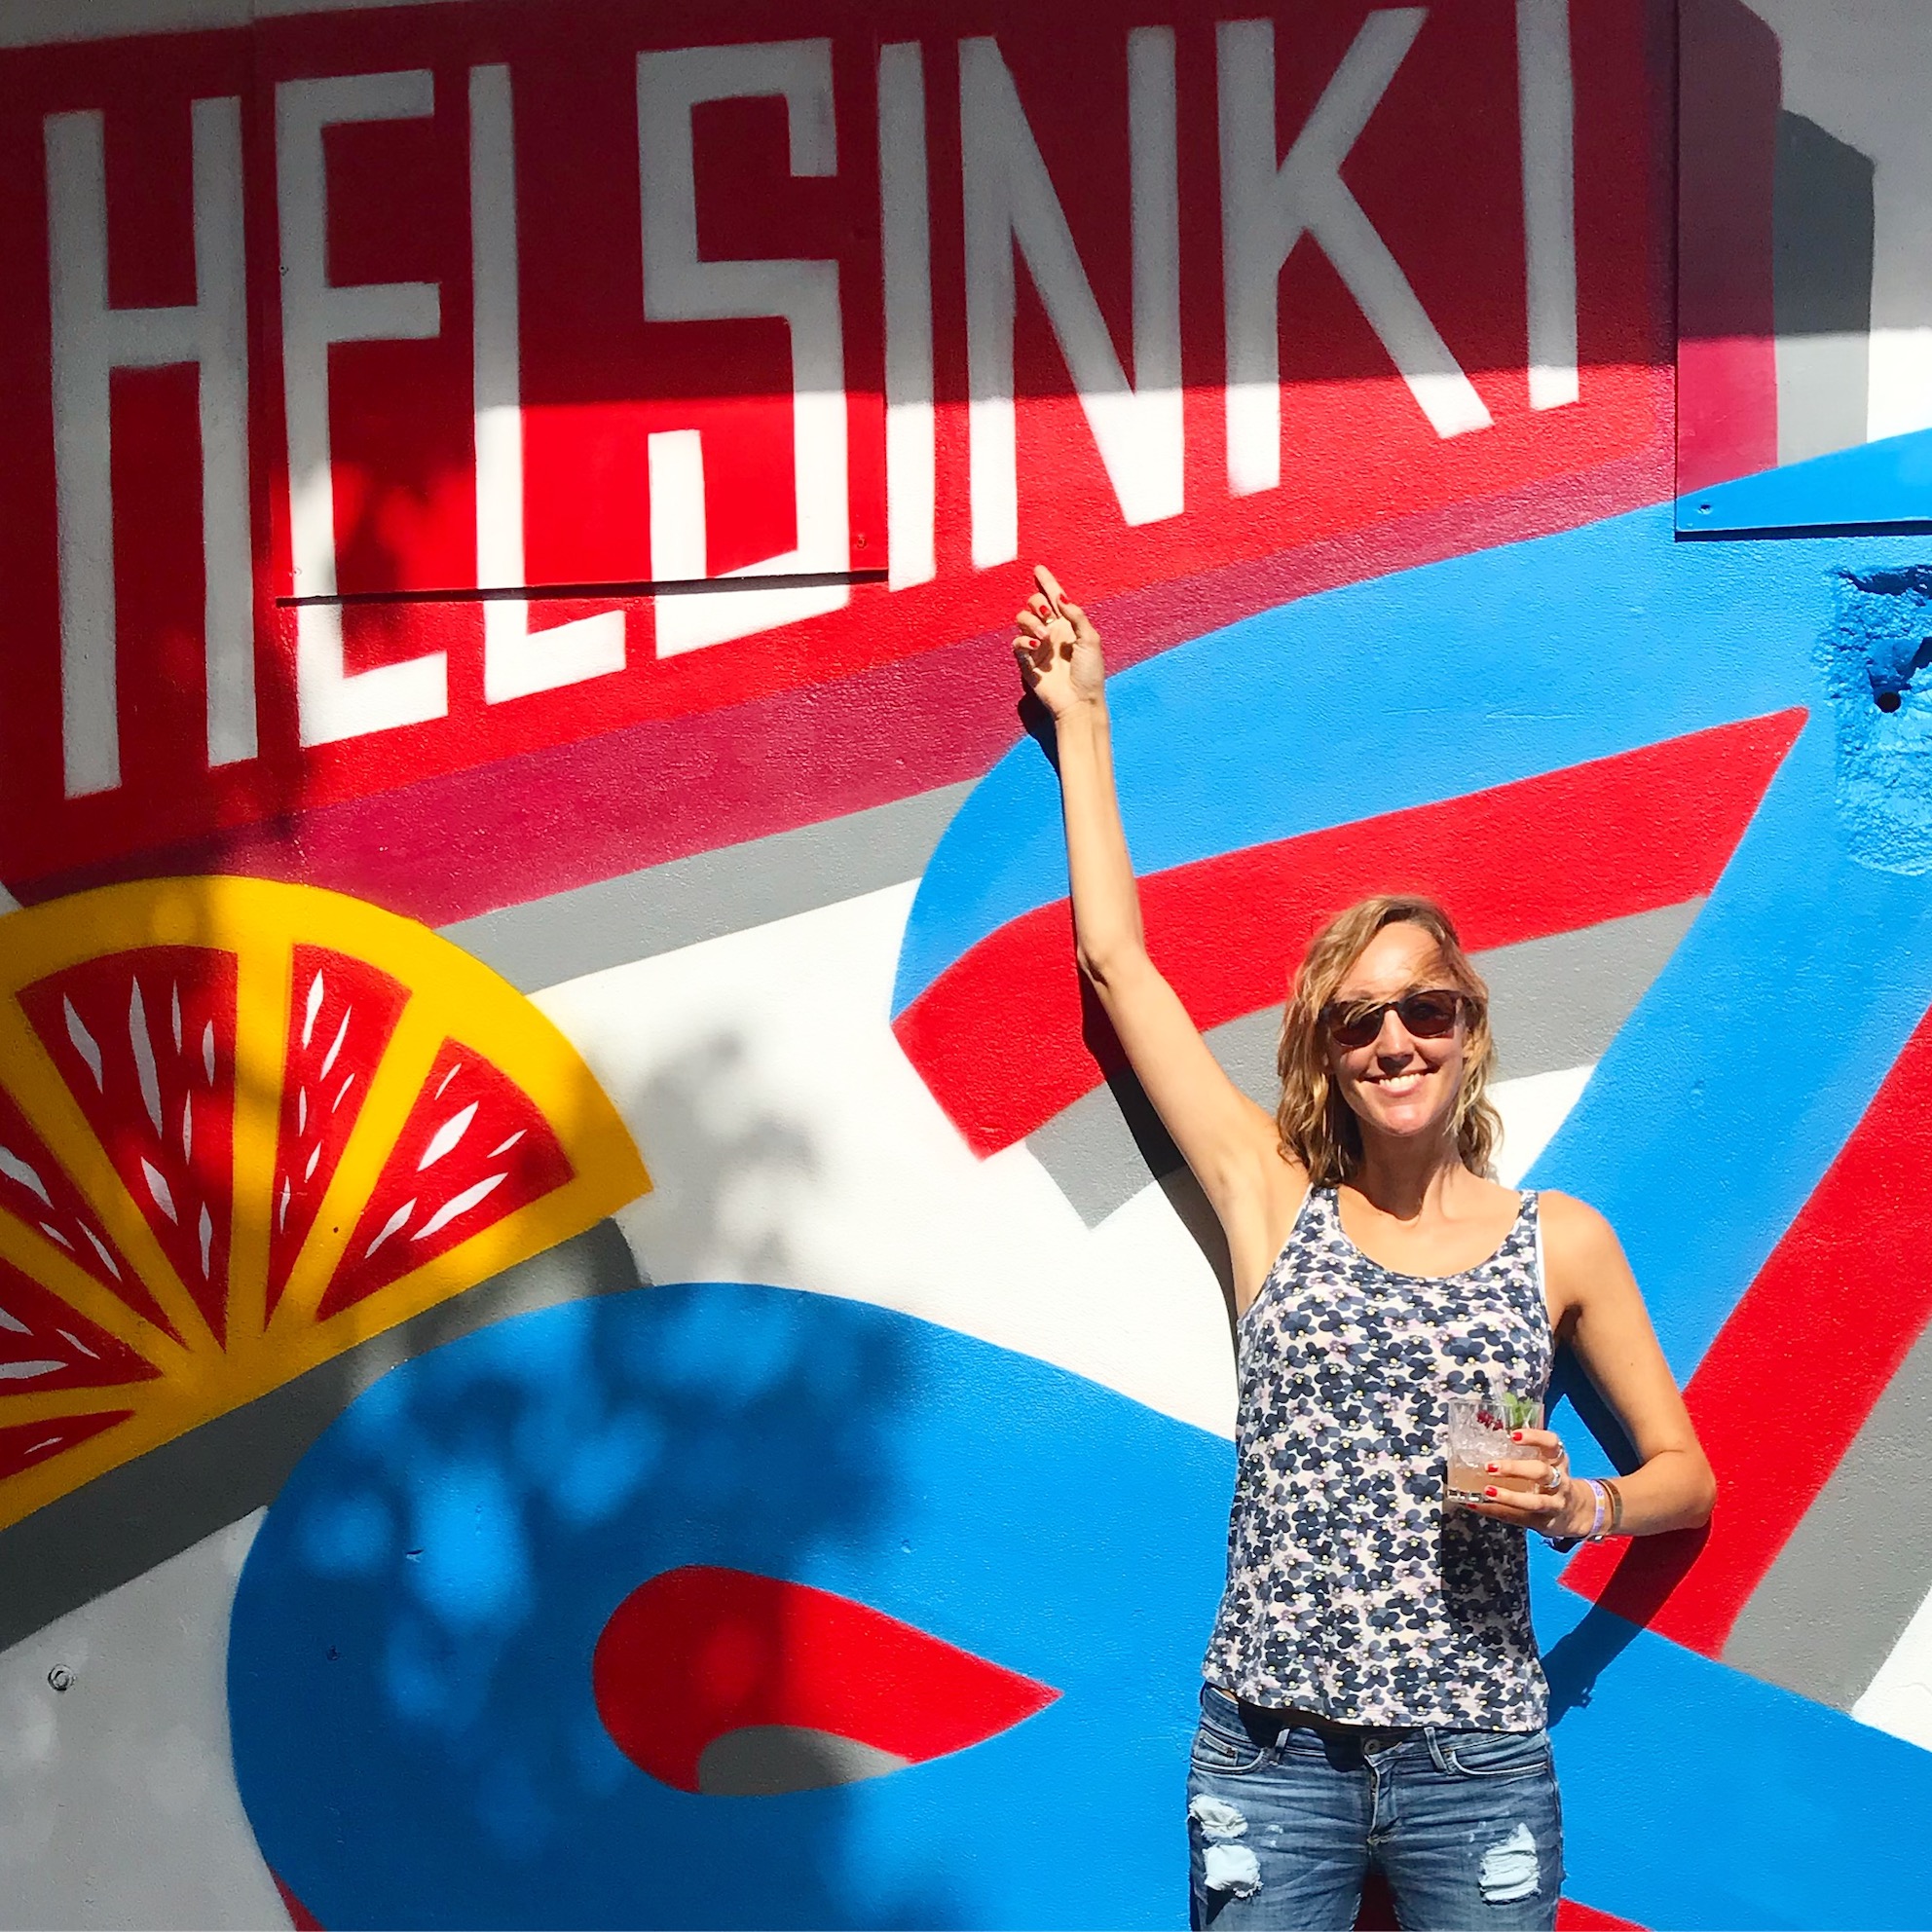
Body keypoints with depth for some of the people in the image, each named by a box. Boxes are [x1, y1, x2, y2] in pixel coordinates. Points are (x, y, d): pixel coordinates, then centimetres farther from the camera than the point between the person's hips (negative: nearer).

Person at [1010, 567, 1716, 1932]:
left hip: (1477, 1768, 0)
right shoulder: (1276, 1203, 4)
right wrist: (1081, 719, 15)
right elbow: (1117, 958, 8)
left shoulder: (1563, 1243, 5)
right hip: (1271, 1759, 0)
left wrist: (1583, 1505, -10)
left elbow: (1686, 1472, 12)